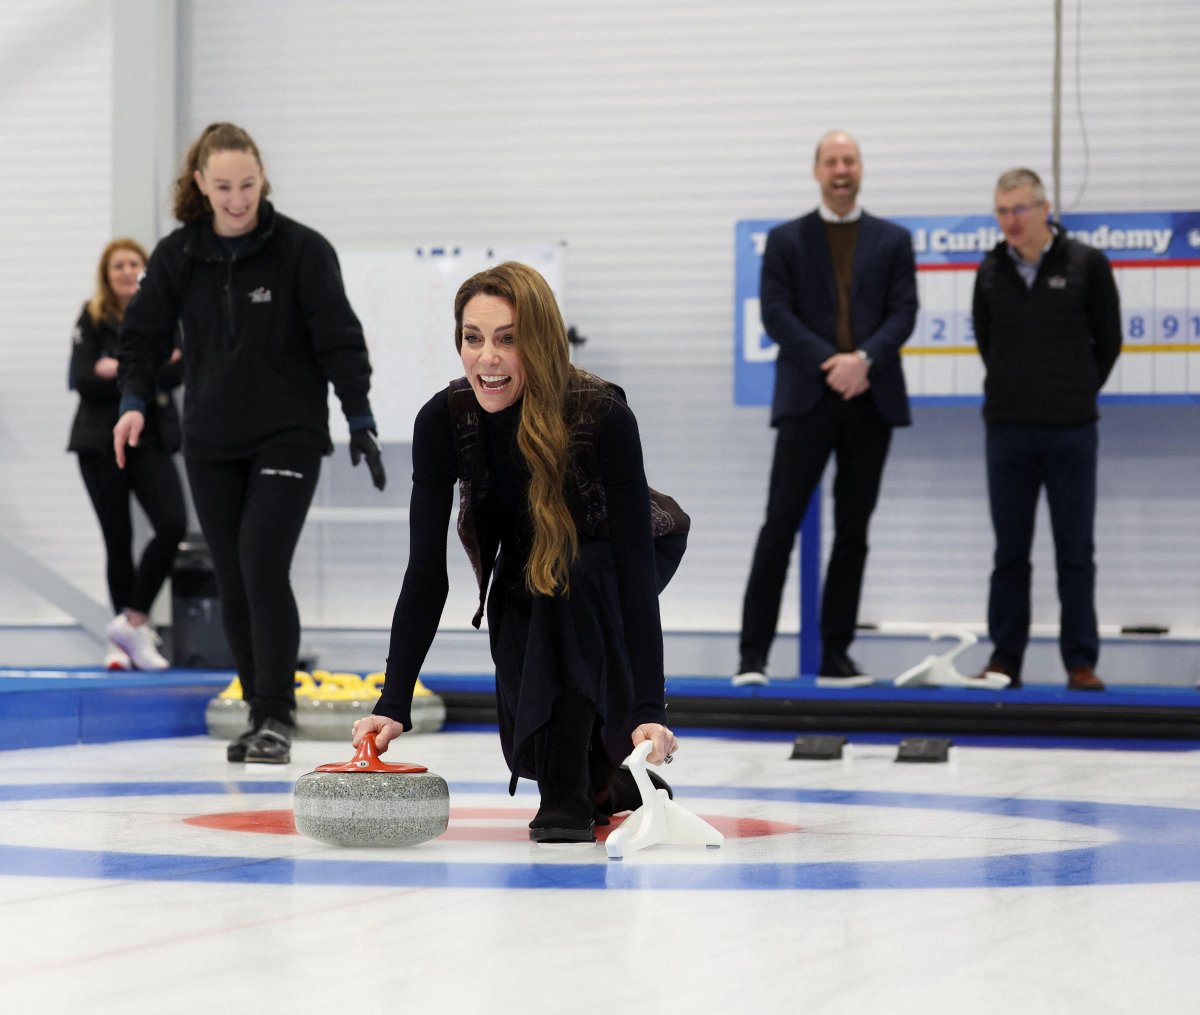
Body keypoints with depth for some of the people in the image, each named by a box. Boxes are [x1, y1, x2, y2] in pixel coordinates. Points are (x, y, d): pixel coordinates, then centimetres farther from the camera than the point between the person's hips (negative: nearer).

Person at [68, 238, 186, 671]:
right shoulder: (92, 319, 2)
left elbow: (175, 374, -7)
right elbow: (82, 381, -9)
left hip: (151, 441, 1)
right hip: (101, 441, -1)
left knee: (173, 524, -17)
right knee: (118, 539, 3)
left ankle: (131, 621, -7)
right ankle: (130, 633, 13)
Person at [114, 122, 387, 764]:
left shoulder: (301, 250, -8)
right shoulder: (177, 255, 2)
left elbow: (338, 338, -5)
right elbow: (144, 334, 6)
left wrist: (360, 420, -8)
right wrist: (135, 401, -10)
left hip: (289, 435, -4)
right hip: (211, 444, 4)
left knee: (264, 567, -16)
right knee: (232, 581, 6)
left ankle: (277, 718, -11)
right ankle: (260, 712, 17)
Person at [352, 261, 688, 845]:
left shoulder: (603, 417, -36)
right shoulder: (442, 421, -28)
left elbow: (634, 566, -39)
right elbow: (426, 573, -26)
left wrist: (650, 709, -48)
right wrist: (394, 704, -35)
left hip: (604, 560, -3)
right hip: (522, 566, 3)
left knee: (570, 574, -37)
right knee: (533, 747, -12)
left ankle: (570, 796, -29)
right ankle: (610, 780, 24)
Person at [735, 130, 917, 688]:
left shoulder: (893, 241, 10)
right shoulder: (786, 240, 7)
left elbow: (902, 313, 1)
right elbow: (776, 314, -3)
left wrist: (863, 359, -16)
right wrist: (830, 363, -15)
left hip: (870, 401, 2)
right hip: (806, 399, -2)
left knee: (852, 533, 5)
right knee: (780, 526, -6)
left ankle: (836, 657, 10)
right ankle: (752, 655, -5)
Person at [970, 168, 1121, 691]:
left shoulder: (1086, 265, -3)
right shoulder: (991, 271, 4)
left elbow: (1108, 340, 4)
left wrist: (1079, 393, 6)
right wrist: (1011, 390, 11)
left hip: (1071, 431, -2)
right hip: (1008, 429, 2)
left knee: (1075, 552, 2)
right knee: (1009, 553, 7)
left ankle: (1081, 662, 7)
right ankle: (1005, 659, 12)